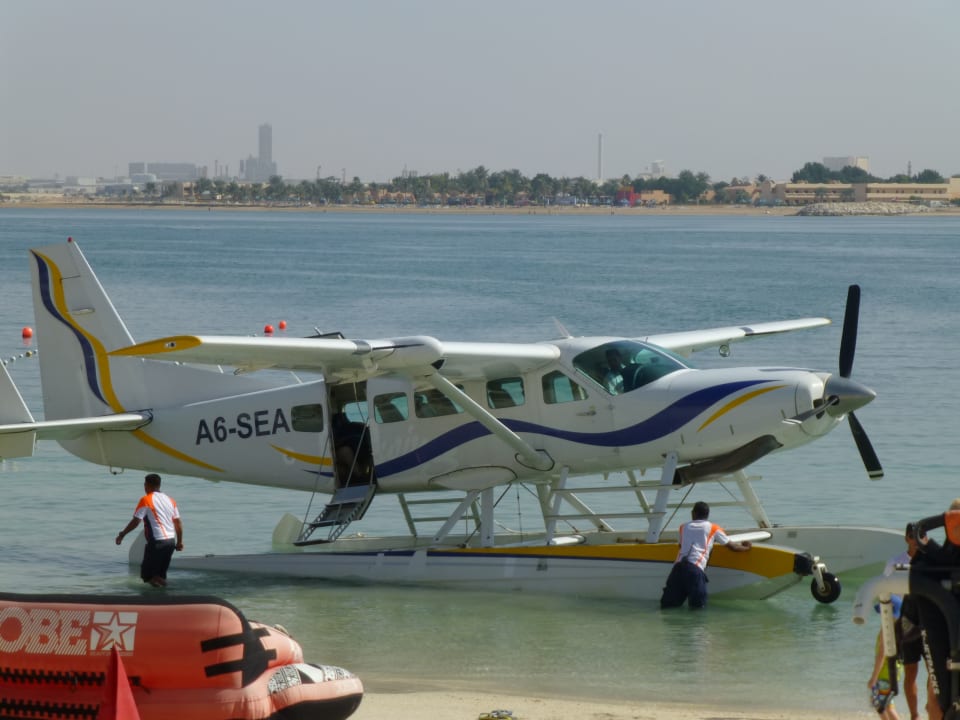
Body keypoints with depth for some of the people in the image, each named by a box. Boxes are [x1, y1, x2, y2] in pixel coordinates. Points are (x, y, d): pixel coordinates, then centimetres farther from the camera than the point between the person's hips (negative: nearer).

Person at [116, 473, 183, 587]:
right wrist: (179, 542, 21)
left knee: (146, 573, 3)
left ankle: (154, 579, -22)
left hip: (157, 541, -6)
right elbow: (178, 523, 14)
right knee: (161, 572, 17)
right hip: (171, 541, 6)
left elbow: (135, 521, -10)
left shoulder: (146, 500, -7)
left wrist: (122, 534, -1)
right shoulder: (170, 500, 13)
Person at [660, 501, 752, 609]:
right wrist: (745, 547, 45)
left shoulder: (683, 527, 25)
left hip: (678, 566, 3)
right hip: (695, 568, -3)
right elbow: (732, 546, 24)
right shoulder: (713, 528, 17)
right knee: (698, 604, 2)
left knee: (667, 603, 6)